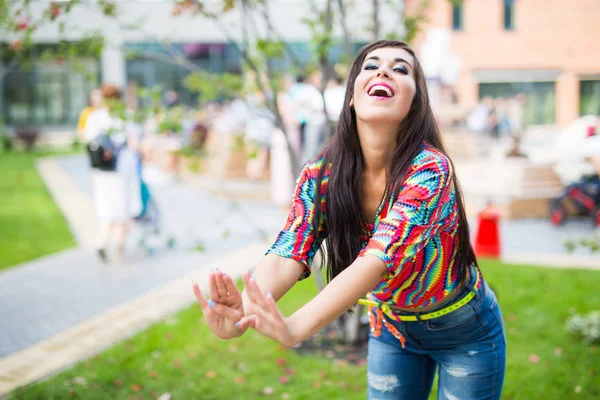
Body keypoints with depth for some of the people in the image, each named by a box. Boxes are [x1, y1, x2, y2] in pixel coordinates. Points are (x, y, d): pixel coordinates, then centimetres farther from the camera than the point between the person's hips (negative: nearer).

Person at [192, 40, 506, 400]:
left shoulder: (429, 169, -30)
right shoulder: (322, 175, -16)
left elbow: (378, 259, -43)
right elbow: (286, 255, -29)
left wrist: (296, 327, -58)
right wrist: (244, 310, -51)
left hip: (464, 332, -3)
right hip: (391, 327, 3)